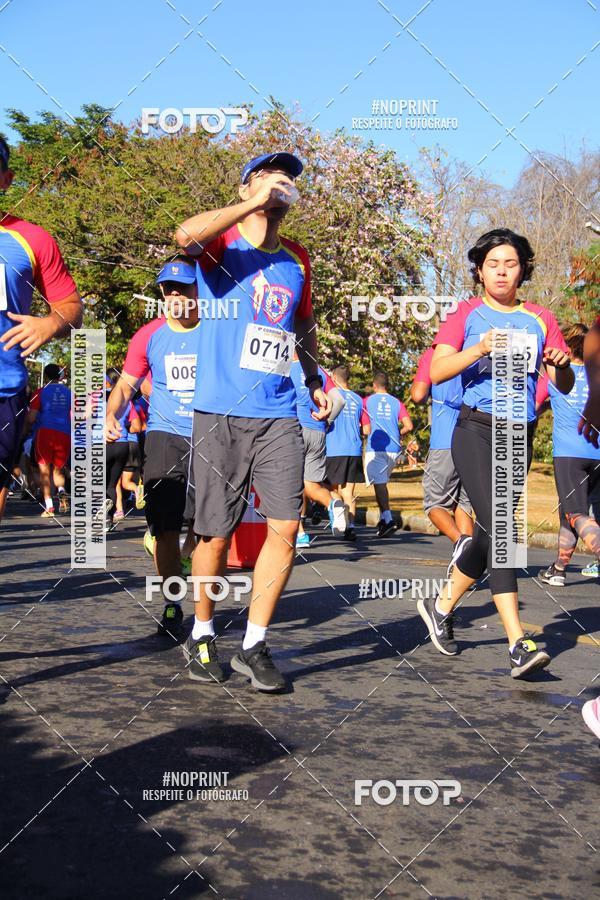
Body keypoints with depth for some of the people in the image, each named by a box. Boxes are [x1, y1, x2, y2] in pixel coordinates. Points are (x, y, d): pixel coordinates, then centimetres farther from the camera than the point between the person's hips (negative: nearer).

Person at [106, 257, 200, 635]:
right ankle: (172, 606, 14)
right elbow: (127, 384, 11)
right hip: (165, 436, 2)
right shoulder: (149, 336, 6)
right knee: (165, 528, -3)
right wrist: (112, 415, -8)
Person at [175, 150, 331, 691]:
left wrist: (315, 381, 23)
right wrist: (255, 203, -18)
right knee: (217, 534, 1)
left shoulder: (297, 261, 17)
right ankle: (201, 637, 22)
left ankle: (255, 645, 8)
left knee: (286, 526, -5)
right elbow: (186, 234, -23)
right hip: (220, 413, -4)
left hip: (279, 415, 4)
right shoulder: (222, 244, 2)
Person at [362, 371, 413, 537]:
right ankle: (383, 518, 19)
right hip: (394, 449, 4)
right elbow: (409, 426, 1)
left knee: (379, 484, -9)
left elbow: (366, 430, -3)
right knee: (383, 482, 19)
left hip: (376, 448, -4)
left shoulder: (367, 401, 4)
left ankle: (388, 519, -23)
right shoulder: (396, 402, 11)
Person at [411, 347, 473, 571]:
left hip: (445, 442, -4)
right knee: (463, 504, 12)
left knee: (435, 502, 6)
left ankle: (461, 541, -21)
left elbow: (418, 395, -6)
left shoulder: (434, 353, 0)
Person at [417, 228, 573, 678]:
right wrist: (478, 350, -20)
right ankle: (518, 642, -20)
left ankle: (441, 606, 33)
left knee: (490, 534, 11)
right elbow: (436, 372, -6)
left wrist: (562, 365, -12)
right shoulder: (468, 314, 4)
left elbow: (565, 386, 9)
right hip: (476, 430, -4)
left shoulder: (540, 319, 12)